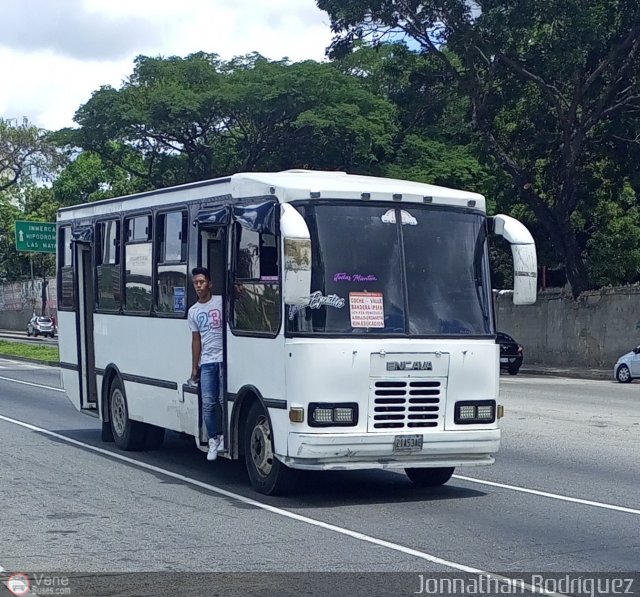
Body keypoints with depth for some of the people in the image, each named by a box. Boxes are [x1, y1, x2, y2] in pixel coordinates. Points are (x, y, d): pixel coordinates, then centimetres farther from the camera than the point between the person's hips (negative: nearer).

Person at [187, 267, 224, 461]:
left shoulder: (221, 302, 0)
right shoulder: (193, 311, 15)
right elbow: (196, 339, 17)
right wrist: (194, 367, 15)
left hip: (225, 359, -4)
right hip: (206, 362, 4)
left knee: (224, 399, -7)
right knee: (208, 403, -2)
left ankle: (225, 435, 7)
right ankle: (213, 440, 7)